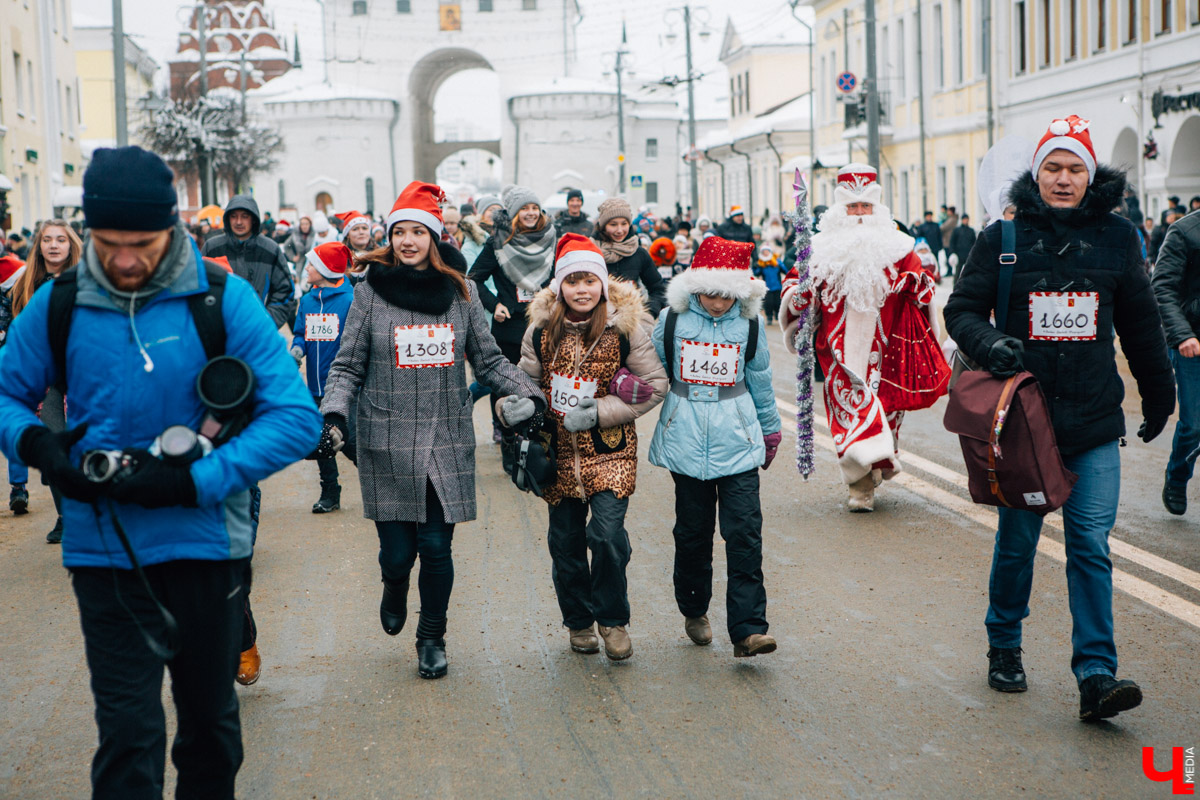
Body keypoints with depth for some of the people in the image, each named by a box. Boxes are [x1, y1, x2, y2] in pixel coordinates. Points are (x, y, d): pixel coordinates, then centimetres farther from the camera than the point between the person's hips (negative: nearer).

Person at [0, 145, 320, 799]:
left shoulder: (223, 298, -10)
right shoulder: (59, 304, -4)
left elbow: (296, 417, -12)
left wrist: (193, 481, -21)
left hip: (205, 543, 0)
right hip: (103, 546, 0)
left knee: (210, 719, 19)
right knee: (128, 735, -3)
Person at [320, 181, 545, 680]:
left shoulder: (460, 292, 6)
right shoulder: (371, 292, 1)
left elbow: (490, 361, 12)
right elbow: (348, 366, 4)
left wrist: (532, 396, 1)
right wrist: (334, 410, -13)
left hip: (447, 442, 1)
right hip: (387, 444, -1)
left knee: (437, 549, 0)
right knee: (398, 551, 0)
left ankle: (432, 638, 24)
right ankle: (394, 591, 38)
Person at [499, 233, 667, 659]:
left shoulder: (624, 328, -7)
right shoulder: (541, 329, 0)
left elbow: (655, 385, -3)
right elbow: (526, 378, 11)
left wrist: (600, 412, -13)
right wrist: (513, 404, -14)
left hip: (609, 451, -3)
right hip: (559, 452, 3)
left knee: (607, 533, -14)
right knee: (565, 540, 9)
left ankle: (613, 619, 8)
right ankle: (579, 620, 30)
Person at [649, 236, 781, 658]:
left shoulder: (749, 324, 2)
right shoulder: (672, 320, -1)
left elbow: (760, 381, 15)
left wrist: (770, 429, 22)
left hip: (737, 442, 0)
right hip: (686, 442, 0)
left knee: (744, 533, -8)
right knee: (692, 531, 9)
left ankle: (747, 630, -9)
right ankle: (694, 611, 30)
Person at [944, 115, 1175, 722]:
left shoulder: (1116, 237, 5)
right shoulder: (1004, 238, 0)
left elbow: (1140, 324, 15)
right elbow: (962, 309, 3)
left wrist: (1158, 397, 22)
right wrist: (989, 344, -19)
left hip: (1094, 423, 1)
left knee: (1091, 546, -3)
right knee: (1017, 541, 10)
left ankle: (1096, 676, -2)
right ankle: (1004, 647, 30)